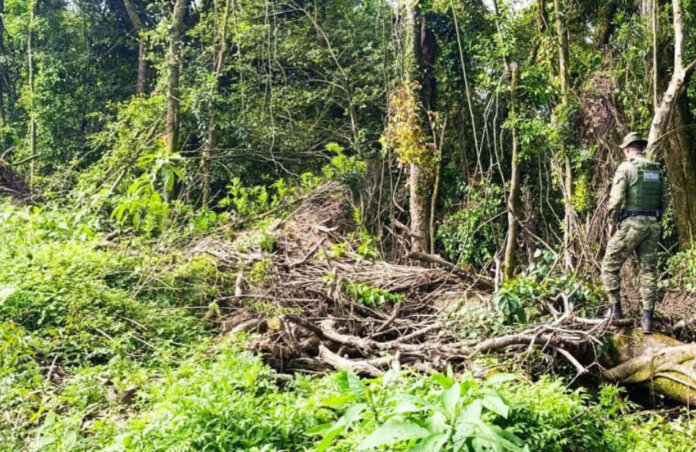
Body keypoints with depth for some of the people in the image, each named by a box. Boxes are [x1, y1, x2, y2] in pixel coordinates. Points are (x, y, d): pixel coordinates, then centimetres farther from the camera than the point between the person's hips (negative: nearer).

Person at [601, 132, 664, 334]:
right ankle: (647, 318, 6)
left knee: (610, 266, 7)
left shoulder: (626, 167, -7)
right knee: (648, 270, 7)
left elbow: (616, 199, -14)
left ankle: (616, 310, 5)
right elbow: (662, 198, 13)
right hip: (653, 224, 6)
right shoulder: (657, 169, 12)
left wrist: (612, 223, -2)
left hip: (631, 223, -6)